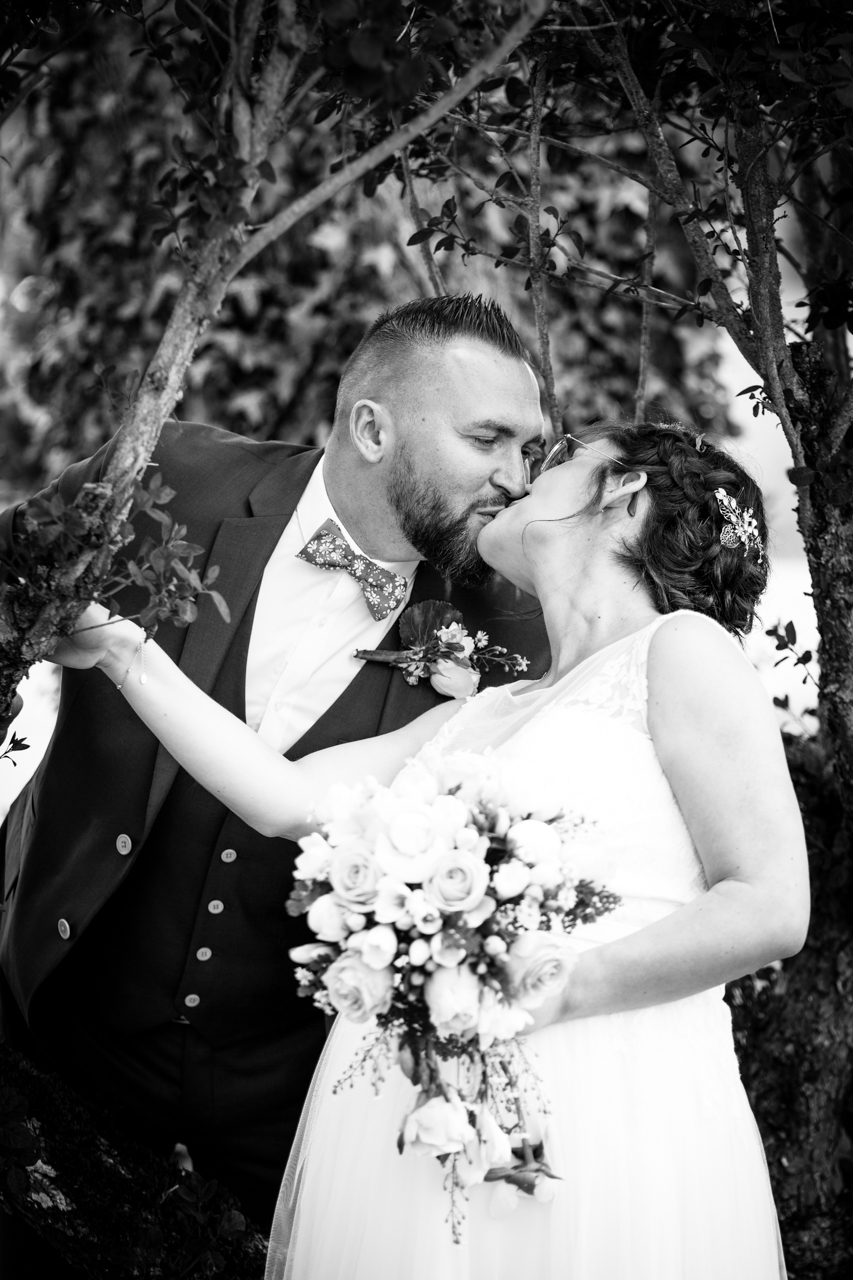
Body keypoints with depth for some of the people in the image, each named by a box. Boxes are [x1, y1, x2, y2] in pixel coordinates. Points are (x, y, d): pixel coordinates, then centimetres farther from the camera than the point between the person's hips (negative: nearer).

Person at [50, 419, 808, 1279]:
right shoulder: (473, 721, 21)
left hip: (599, 1136, -6)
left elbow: (771, 908, -8)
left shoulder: (680, 647, 0)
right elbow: (285, 798, 11)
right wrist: (120, 650, 16)